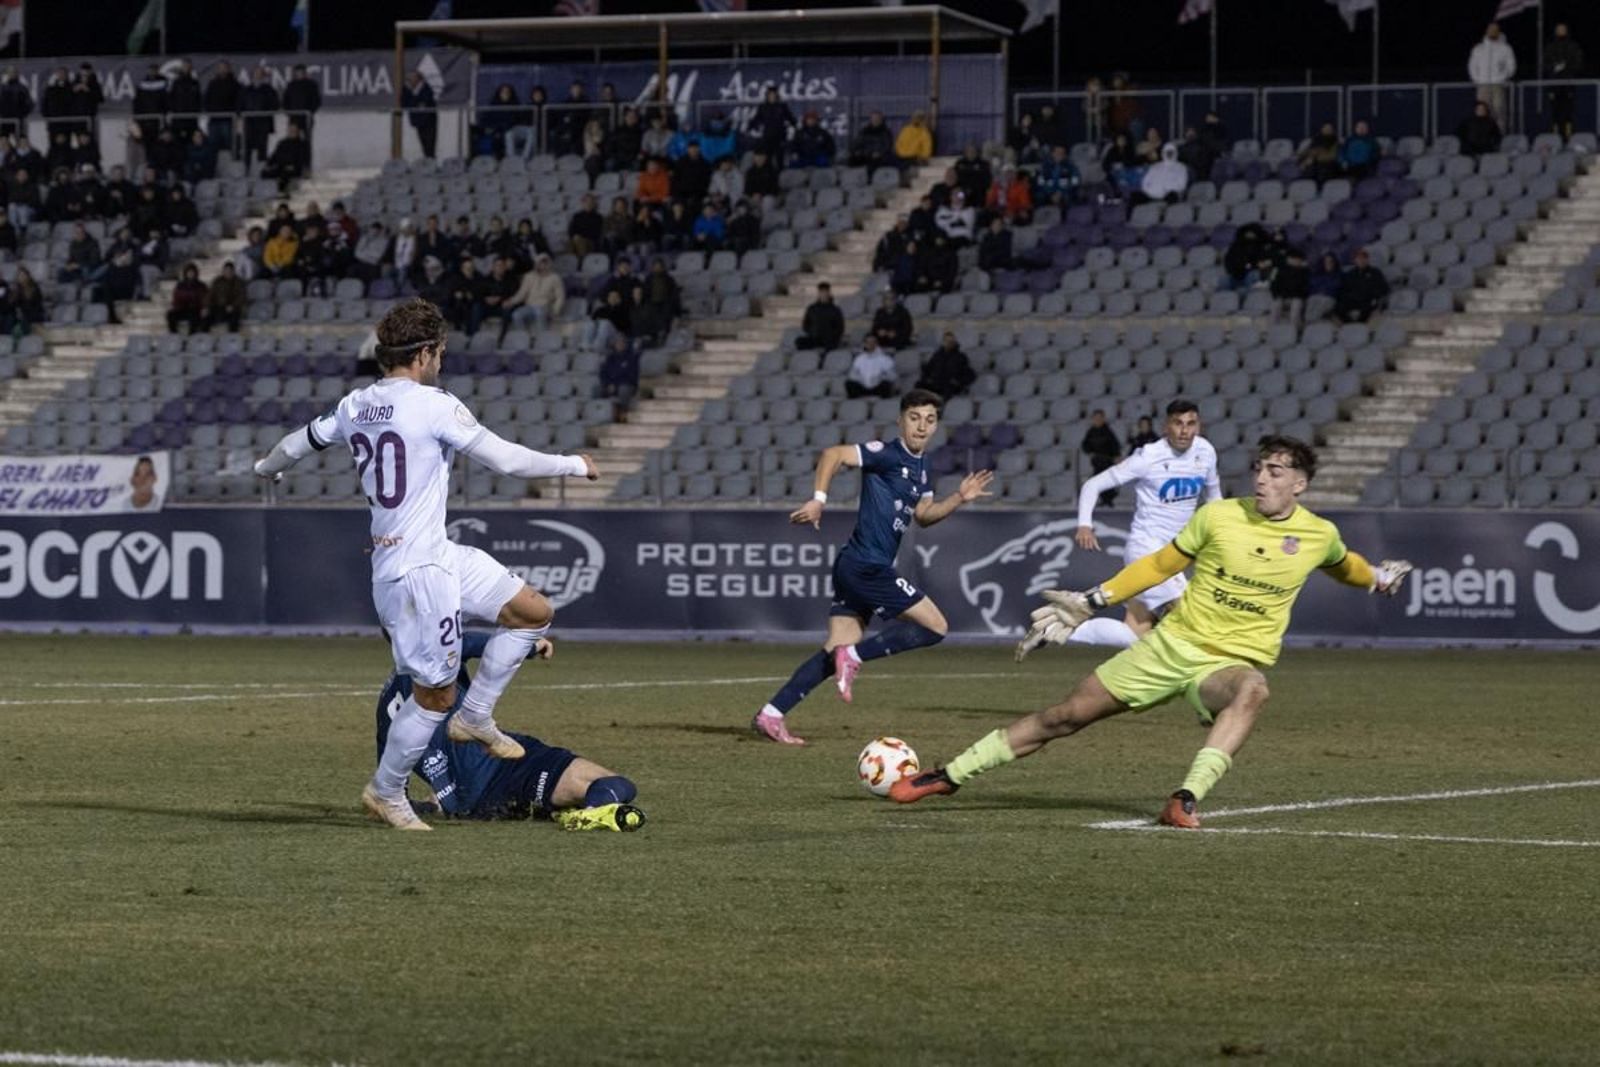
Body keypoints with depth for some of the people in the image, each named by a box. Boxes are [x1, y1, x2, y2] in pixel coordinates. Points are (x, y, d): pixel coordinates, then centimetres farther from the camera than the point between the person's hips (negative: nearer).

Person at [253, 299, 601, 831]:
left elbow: (300, 442, 26)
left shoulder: (355, 406, 9)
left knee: (534, 611, 13)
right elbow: (506, 460, -14)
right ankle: (386, 790, 14)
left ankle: (474, 718, 19)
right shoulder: (434, 405, -14)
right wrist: (576, 465, 1)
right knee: (435, 692, 0)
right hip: (418, 568, -9)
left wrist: (267, 467, 49)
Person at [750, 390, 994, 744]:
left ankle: (770, 715, 5)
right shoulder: (887, 455, -11)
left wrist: (959, 498, 11)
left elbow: (923, 514, 24)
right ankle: (854, 657, -5)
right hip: (867, 566, -9)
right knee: (936, 627, -7)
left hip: (853, 569, 9)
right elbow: (833, 455, -18)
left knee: (837, 652, 7)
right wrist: (818, 500, -27)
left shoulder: (920, 465, 17)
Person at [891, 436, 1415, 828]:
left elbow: (1340, 564, 24)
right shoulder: (1219, 516, -6)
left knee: (1251, 690, -41)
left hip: (1233, 662, -1)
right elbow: (1160, 564, 6)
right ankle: (949, 776, 13)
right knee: (1063, 717, 0)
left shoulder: (1319, 535, -3)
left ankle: (1186, 800, -47)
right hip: (1173, 644, 1)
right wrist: (1091, 601, 3)